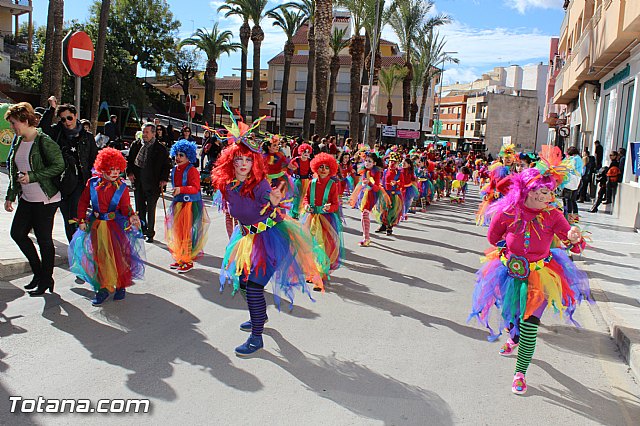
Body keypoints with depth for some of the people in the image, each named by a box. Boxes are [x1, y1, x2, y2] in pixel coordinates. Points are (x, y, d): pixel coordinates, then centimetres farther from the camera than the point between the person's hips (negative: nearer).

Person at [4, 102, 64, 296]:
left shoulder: (44, 141, -14)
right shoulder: (18, 142, 10)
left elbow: (59, 166, -19)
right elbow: (15, 172, 17)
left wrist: (32, 176, -21)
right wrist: (10, 196, 16)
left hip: (46, 200, -8)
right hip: (26, 198, 9)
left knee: (44, 239, 1)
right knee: (17, 233, 10)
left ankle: (46, 280, 16)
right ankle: (38, 271, 26)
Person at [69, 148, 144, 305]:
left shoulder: (121, 187, -3)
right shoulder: (92, 183, 0)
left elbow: (125, 207, -6)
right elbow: (83, 202, 6)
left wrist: (131, 216, -26)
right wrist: (82, 220, 0)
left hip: (116, 224, -1)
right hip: (95, 224, 2)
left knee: (119, 254, -2)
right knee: (99, 256, 6)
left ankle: (121, 286, 17)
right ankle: (103, 288, 18)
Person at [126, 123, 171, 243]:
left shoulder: (160, 148, -4)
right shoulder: (136, 145, 7)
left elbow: (167, 165, 0)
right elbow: (130, 160, 15)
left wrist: (164, 179, -9)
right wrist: (130, 172, 1)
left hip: (153, 184, -4)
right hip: (138, 182, 4)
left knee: (151, 210, 1)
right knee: (140, 208, 12)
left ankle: (150, 233, 12)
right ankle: (142, 230, 27)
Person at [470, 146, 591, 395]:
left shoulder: (553, 215, -12)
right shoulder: (509, 212, -12)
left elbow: (575, 245, -18)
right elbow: (493, 237, 7)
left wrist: (574, 239, -37)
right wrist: (509, 249, 1)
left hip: (539, 275, -2)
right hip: (511, 270, 2)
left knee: (530, 322, -10)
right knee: (511, 314, 21)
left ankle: (520, 372, 6)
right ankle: (515, 338, 59)